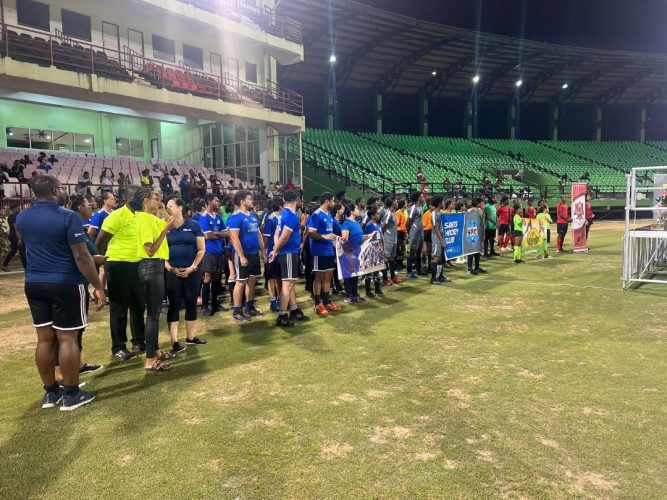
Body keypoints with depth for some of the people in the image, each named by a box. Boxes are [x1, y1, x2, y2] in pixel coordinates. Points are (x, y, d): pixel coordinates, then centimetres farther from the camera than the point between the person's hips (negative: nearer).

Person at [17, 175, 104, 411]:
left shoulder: (21, 218, 7)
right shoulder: (68, 217, -14)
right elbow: (81, 257, -18)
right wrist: (98, 286, -13)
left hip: (34, 284, 7)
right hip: (66, 284, -6)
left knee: (44, 339, 11)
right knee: (67, 338, 0)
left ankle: (50, 392, 22)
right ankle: (71, 395, 9)